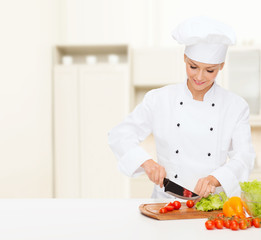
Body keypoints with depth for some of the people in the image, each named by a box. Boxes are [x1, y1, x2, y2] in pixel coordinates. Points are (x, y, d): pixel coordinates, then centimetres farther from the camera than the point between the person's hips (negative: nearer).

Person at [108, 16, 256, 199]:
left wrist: (215, 179, -20)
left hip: (215, 202, 1)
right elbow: (120, 135, 3)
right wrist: (146, 161, -15)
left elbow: (244, 158, -1)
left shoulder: (236, 107, 4)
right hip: (167, 200, 0)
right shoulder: (159, 99, 2)